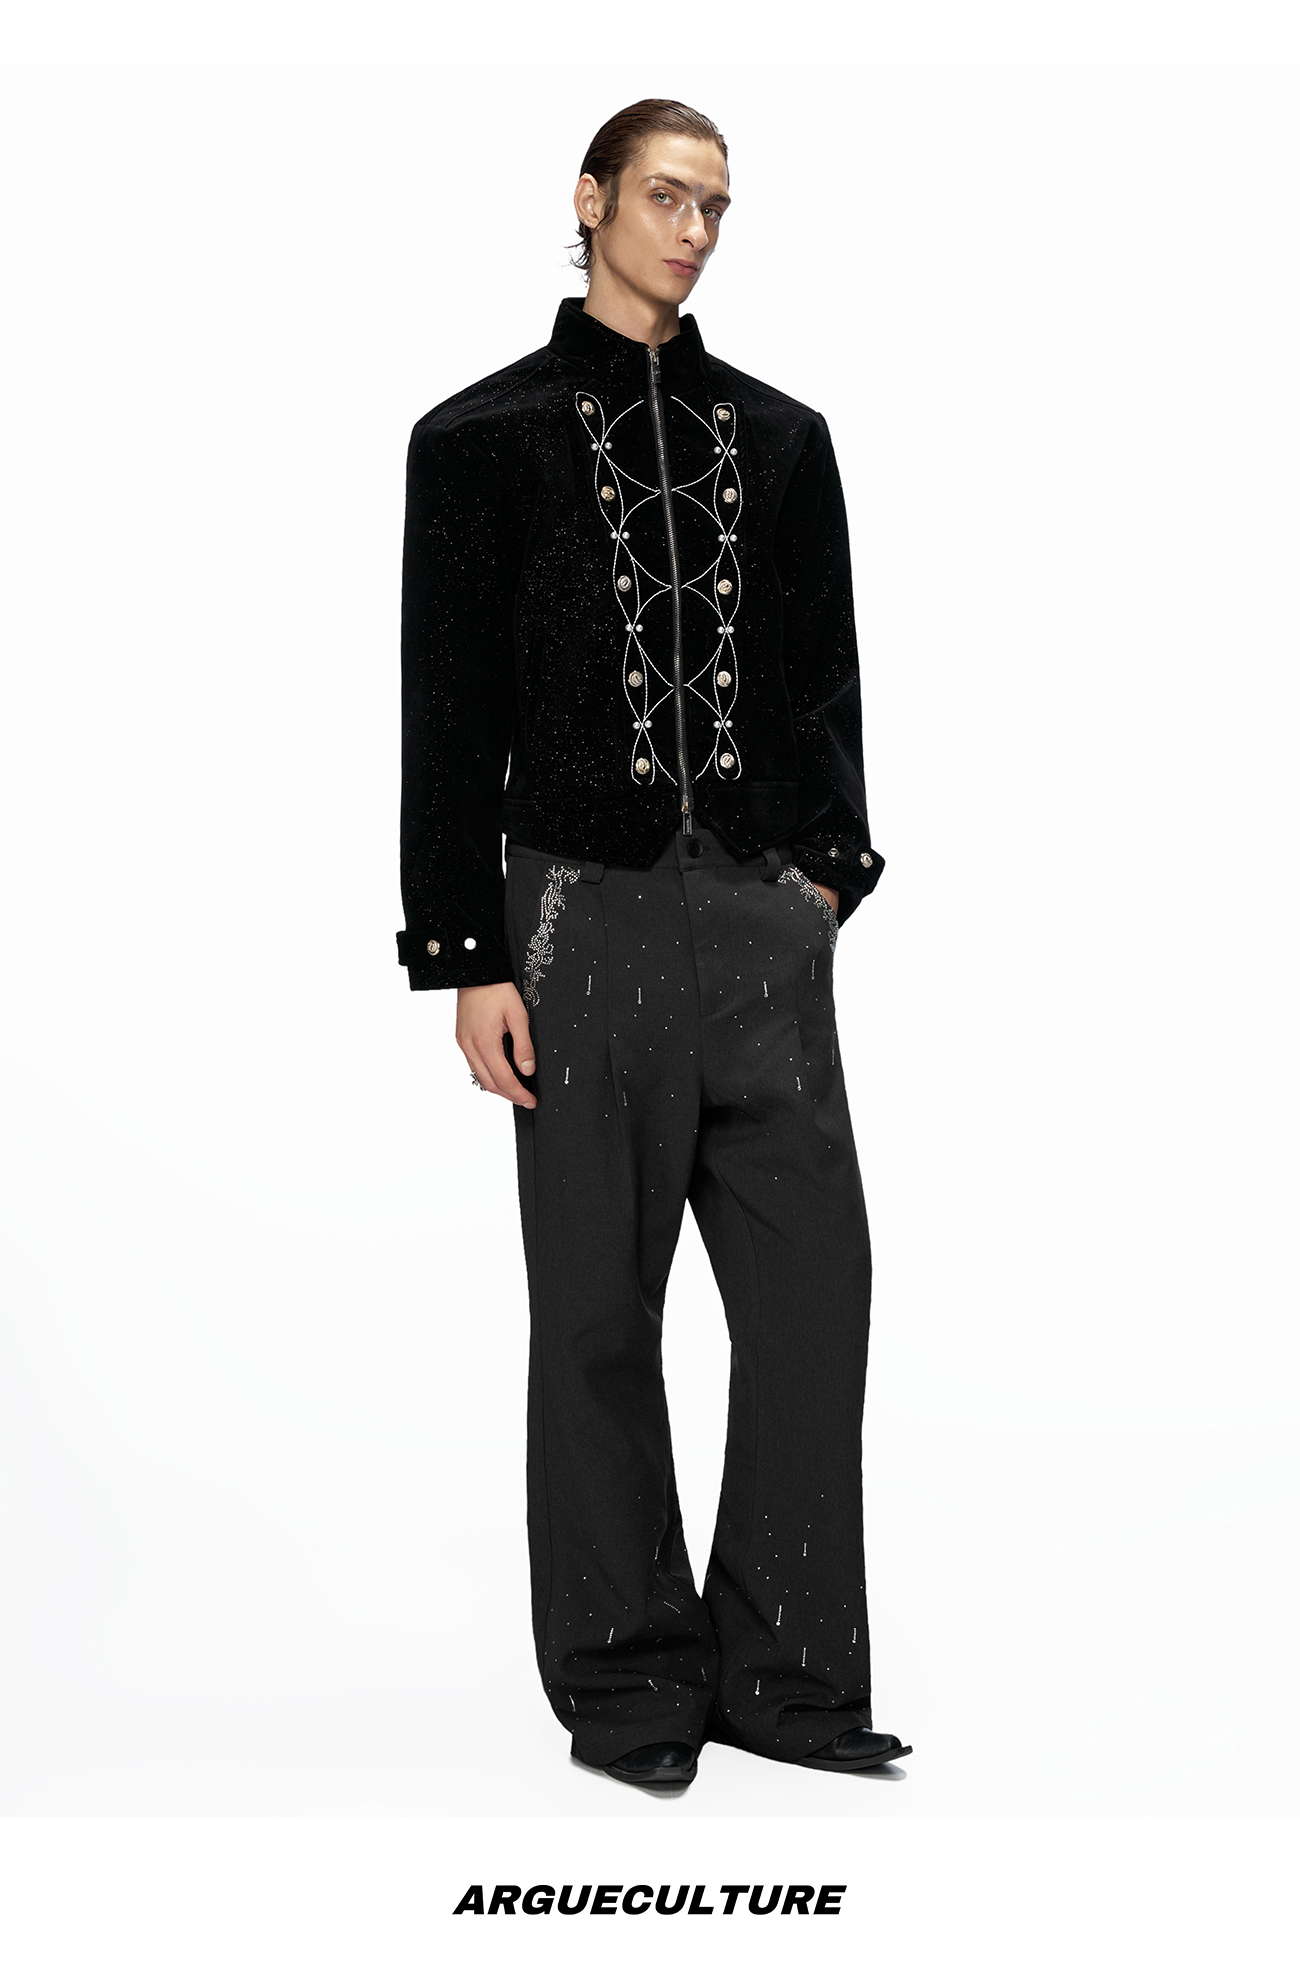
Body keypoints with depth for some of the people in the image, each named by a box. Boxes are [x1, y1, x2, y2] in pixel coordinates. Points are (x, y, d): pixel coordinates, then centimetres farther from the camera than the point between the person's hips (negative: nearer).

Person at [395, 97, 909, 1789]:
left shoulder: (783, 438, 12)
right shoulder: (483, 438, 2)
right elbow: (450, 717, -1)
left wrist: (826, 871, 6)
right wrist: (468, 959, -6)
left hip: (768, 918, 3)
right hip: (587, 918, -3)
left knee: (816, 1295, 1)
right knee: (598, 1317, 4)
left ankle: (784, 1677, 14)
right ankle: (626, 1686, 18)